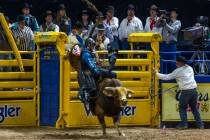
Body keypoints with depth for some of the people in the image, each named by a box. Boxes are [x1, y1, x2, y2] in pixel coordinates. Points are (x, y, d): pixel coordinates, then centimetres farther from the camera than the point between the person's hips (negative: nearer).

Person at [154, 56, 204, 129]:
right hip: (194, 90, 5)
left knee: (182, 108, 9)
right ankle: (200, 124, 8)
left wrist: (157, 73, 13)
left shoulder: (178, 71, -4)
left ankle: (184, 124, -1)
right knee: (194, 108, 14)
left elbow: (167, 77, 2)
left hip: (185, 92, -5)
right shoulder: (190, 68, 13)